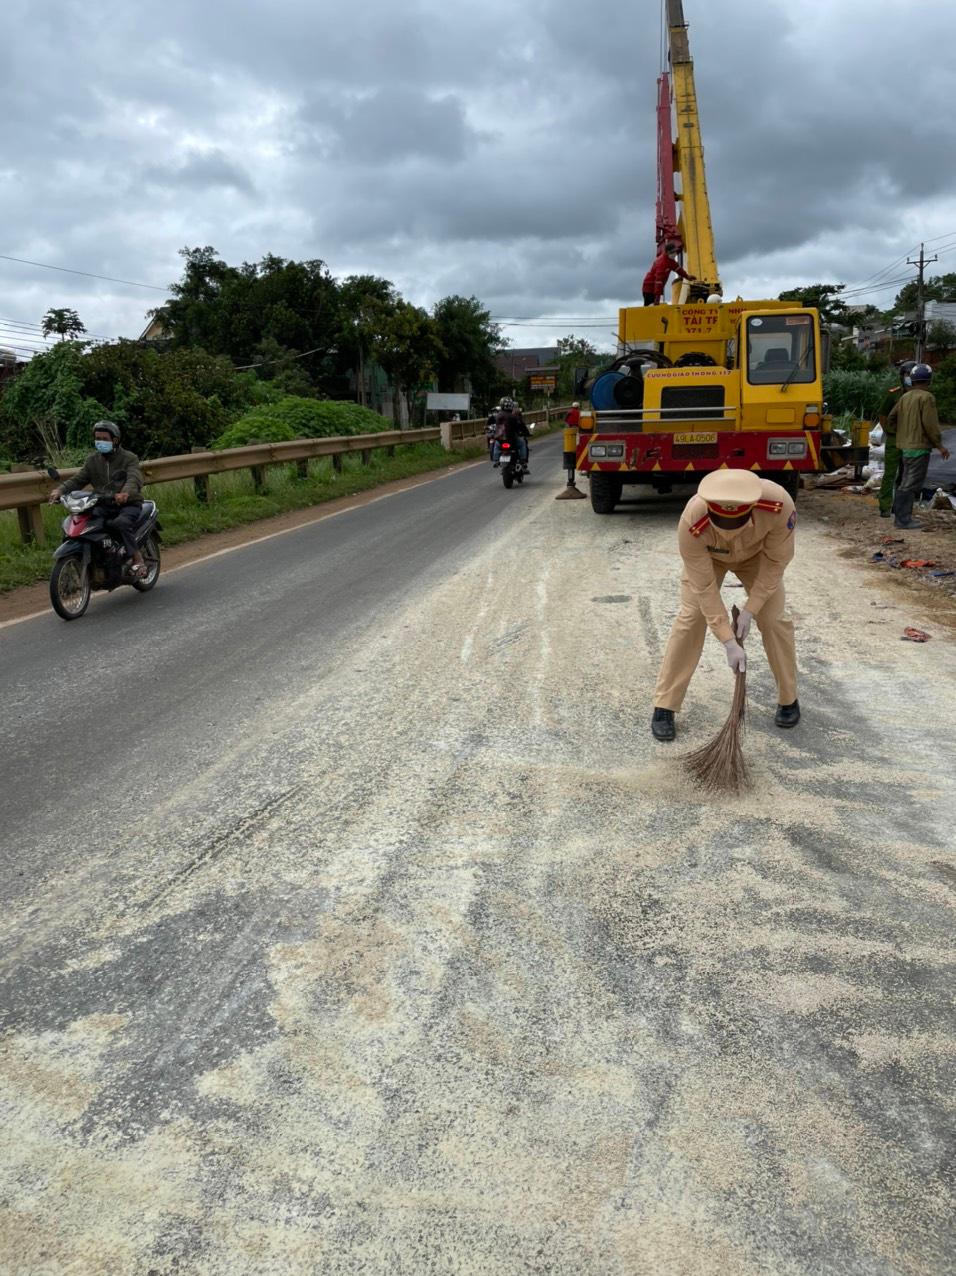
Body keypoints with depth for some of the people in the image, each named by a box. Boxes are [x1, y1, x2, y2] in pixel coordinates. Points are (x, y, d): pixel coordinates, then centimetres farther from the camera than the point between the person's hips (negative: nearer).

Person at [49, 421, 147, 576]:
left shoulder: (129, 458, -4)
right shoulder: (92, 460, 13)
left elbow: (135, 480, -24)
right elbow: (78, 479, 4)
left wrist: (126, 493, -47)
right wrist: (60, 490, -16)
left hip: (128, 505, -6)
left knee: (120, 523, -37)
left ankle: (137, 560, -27)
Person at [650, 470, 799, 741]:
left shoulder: (779, 505, -42)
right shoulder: (691, 524, -43)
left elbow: (775, 561, -23)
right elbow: (704, 587, -32)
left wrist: (749, 610, -23)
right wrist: (729, 642, -31)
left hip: (756, 554, 1)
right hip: (707, 556, -1)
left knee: (774, 619, -6)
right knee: (690, 619, -12)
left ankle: (789, 699, 16)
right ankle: (663, 708, -5)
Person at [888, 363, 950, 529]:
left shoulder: (905, 397, 10)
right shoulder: (926, 397, -12)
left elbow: (891, 418, 13)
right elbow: (930, 424, -16)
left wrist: (893, 431, 31)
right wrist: (939, 445, -9)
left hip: (905, 446, 8)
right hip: (919, 447, -8)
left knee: (907, 482, 16)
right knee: (911, 484, -6)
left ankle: (903, 515, 20)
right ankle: (902, 519, -7)